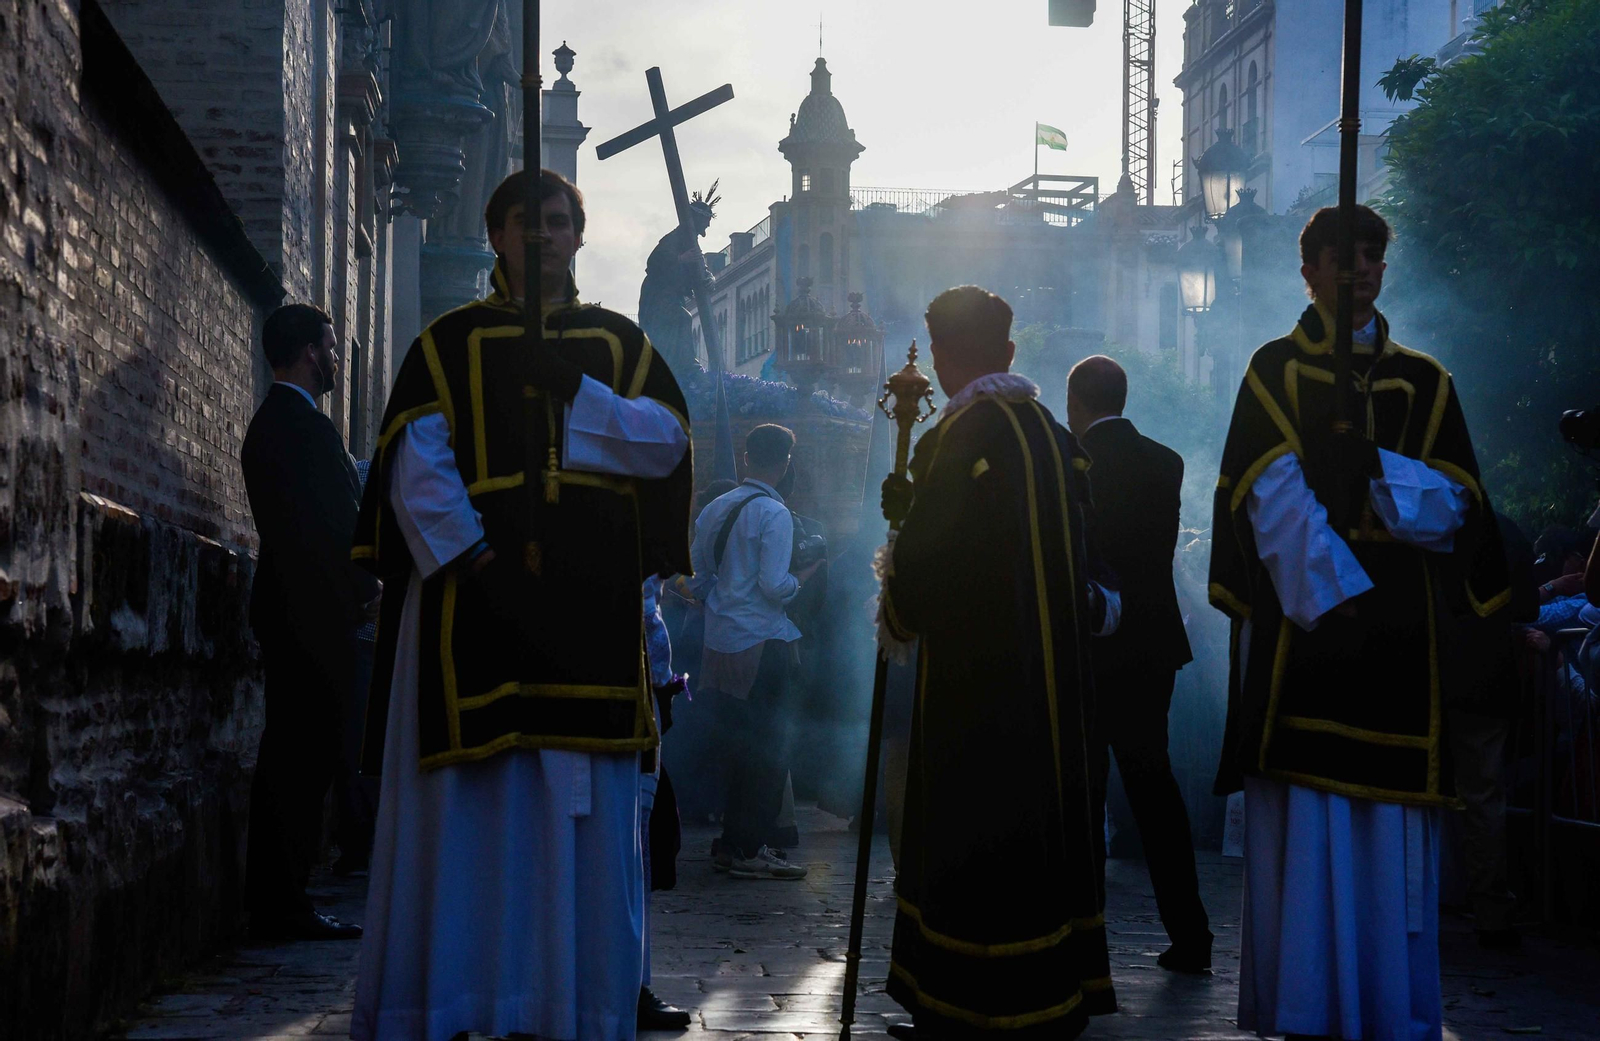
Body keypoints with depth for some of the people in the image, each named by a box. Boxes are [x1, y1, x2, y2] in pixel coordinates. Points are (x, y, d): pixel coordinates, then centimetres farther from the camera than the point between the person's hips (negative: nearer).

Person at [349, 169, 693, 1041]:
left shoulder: (618, 342, 16)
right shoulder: (449, 343, 9)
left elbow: (666, 442, 2)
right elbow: (417, 462, -2)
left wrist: (574, 393, -9)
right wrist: (465, 555, -15)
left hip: (589, 606, 2)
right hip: (476, 593, -2)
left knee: (582, 808, 1)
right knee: (470, 804, -4)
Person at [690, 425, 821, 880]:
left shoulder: (715, 509, 10)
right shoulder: (774, 514, -12)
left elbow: (696, 572, 14)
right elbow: (775, 585, -18)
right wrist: (801, 580, 0)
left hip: (719, 643, 7)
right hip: (761, 645, -7)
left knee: (739, 745, 15)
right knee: (765, 751, -2)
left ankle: (732, 843, 19)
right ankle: (749, 851, -2)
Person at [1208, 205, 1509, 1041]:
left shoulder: (1424, 384, 16)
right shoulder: (1274, 373, 8)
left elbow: (1457, 509, 6)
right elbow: (1274, 502, -5)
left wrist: (1379, 466, -12)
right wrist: (1338, 596, -17)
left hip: (1399, 644, 2)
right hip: (1300, 633, -2)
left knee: (1394, 847, 0)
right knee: (1303, 836, -6)